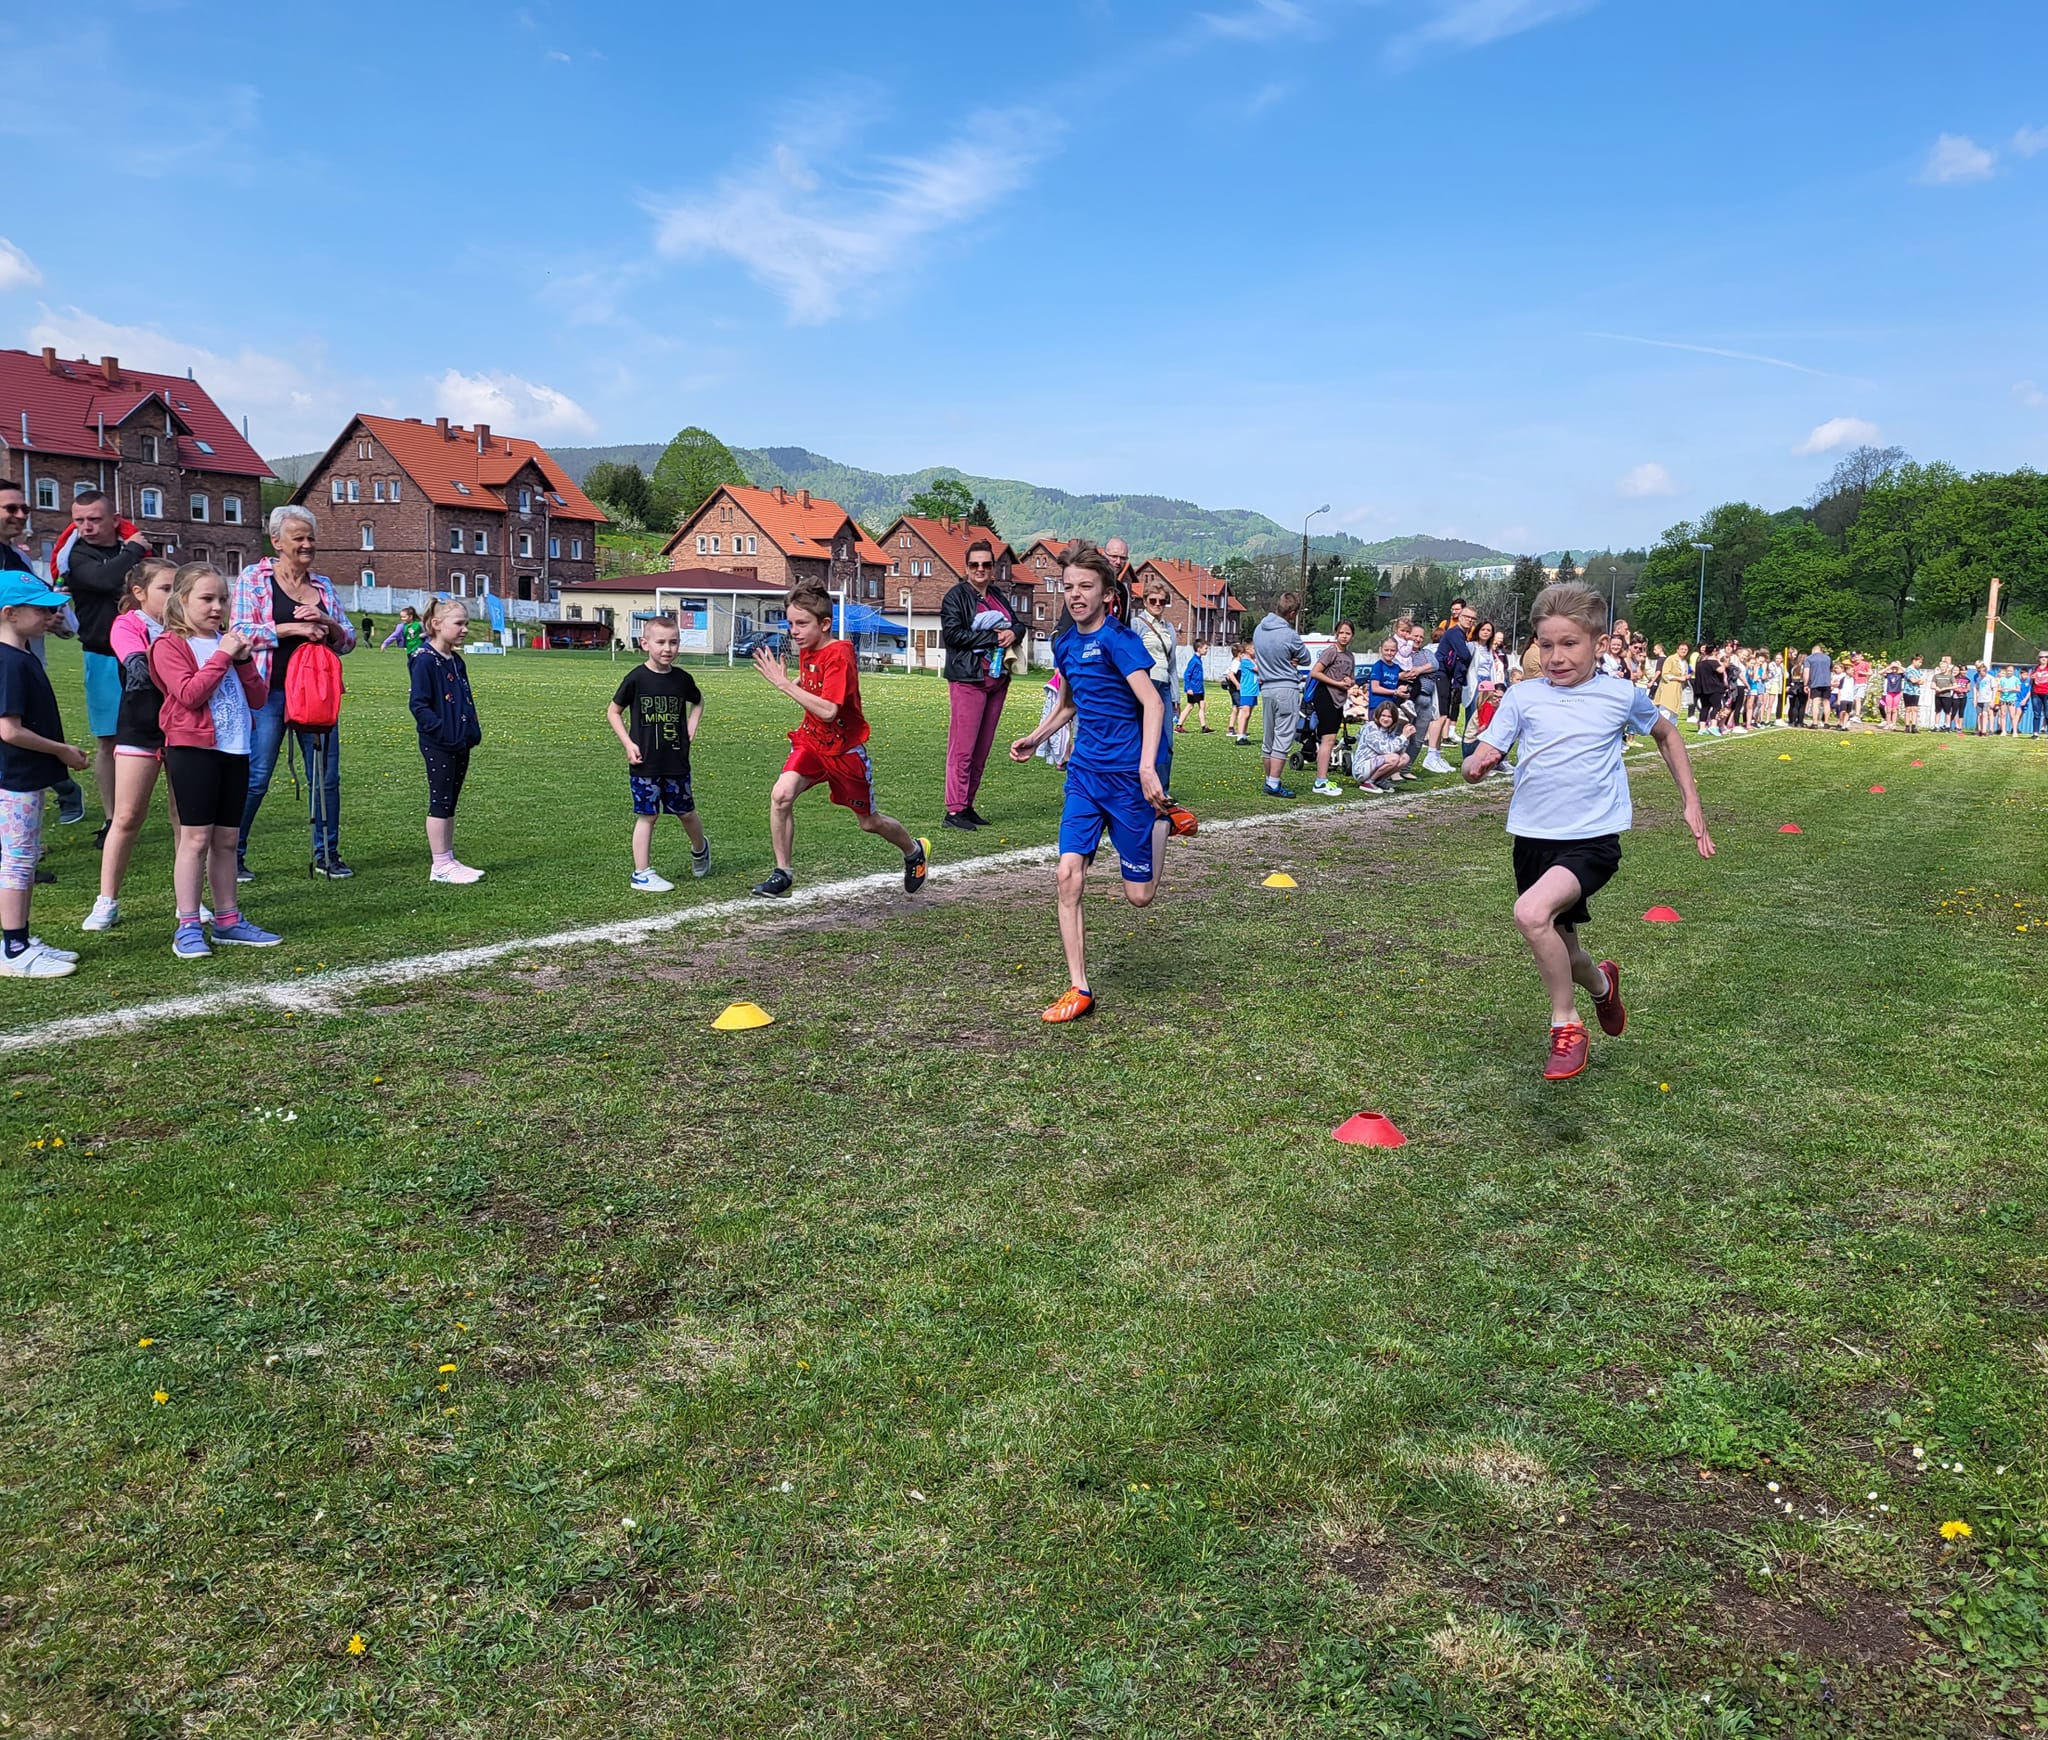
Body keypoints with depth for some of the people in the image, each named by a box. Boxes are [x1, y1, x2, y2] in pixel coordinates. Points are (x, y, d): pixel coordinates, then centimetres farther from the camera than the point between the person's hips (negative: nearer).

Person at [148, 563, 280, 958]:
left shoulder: (230, 641, 15)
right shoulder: (170, 644, -3)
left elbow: (259, 698, 10)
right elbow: (190, 694, -18)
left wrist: (244, 660, -4)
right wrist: (221, 655, -15)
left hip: (235, 749, 6)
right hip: (193, 748, -6)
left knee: (227, 840, 10)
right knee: (196, 837, -6)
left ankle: (227, 919, 18)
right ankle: (187, 927, -1)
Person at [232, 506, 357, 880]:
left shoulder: (323, 585, 14)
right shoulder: (253, 578, 1)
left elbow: (348, 642, 13)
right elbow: (240, 631, -9)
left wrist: (327, 622, -7)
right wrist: (292, 628, -15)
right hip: (269, 693, -4)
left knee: (326, 775, 6)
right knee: (255, 777, -3)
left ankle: (326, 854, 17)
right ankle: (232, 855, 9)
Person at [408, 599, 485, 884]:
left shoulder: (456, 662, 12)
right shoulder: (425, 661, -13)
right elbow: (418, 704, -17)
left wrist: (473, 730, 9)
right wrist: (443, 731, -22)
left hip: (460, 745, 8)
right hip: (438, 745, -8)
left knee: (450, 804, 14)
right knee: (440, 803, -2)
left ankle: (448, 859, 21)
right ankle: (440, 866, 4)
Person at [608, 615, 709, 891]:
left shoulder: (682, 679, 1)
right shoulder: (637, 678, -8)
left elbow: (698, 701, 24)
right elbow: (613, 711, 2)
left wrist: (692, 727, 7)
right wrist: (628, 743, -7)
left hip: (677, 762, 3)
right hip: (645, 763, -3)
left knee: (686, 813, 12)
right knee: (647, 815, 0)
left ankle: (700, 849, 41)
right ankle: (642, 873, 7)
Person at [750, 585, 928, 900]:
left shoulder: (838, 656, -24)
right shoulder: (806, 650, -1)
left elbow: (828, 711, -35)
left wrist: (784, 683, -34)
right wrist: (798, 683, 3)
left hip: (845, 750, -6)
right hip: (811, 741, 6)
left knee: (869, 822, 11)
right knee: (781, 795, -21)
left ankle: (915, 851, 42)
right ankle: (783, 874, -10)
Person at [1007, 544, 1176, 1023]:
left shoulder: (1117, 639, -13)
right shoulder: (1065, 644, 10)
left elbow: (1152, 703, -24)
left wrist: (1147, 768, -36)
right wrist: (1034, 739, 23)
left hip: (1127, 776, -6)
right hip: (1085, 773, 6)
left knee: (1139, 895, 1)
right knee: (1068, 876, -7)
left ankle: (1161, 819, 30)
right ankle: (1078, 989, 3)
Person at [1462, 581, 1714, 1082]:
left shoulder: (1623, 695, -1)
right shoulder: (1523, 697, 1)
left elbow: (1666, 734, 18)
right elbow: (1478, 761, -4)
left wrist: (1692, 803, 14)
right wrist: (1478, 764, -28)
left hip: (1593, 838, -3)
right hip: (1533, 838, 4)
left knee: (1532, 913, -29)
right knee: (1559, 953, 15)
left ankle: (1566, 1025, -8)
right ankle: (1601, 983, 53)